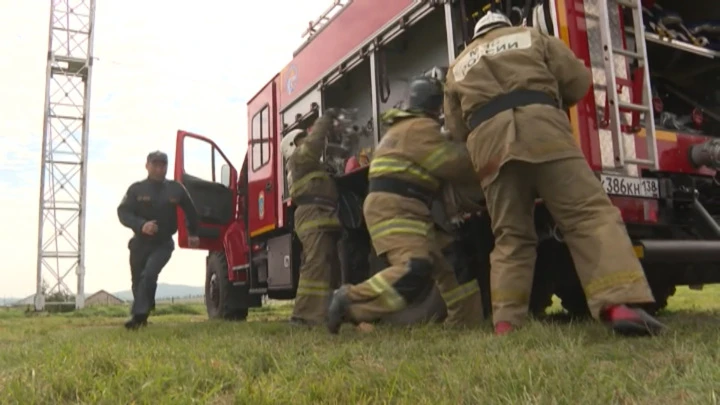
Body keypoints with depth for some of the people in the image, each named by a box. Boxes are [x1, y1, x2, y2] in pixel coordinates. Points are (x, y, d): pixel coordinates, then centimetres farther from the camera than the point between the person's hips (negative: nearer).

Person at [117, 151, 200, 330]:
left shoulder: (176, 189, -3)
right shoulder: (136, 189, -6)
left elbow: (190, 211, 11)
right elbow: (123, 212, -13)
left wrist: (193, 233, 15)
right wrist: (141, 225, -30)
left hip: (163, 243, -2)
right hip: (140, 242, 2)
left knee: (149, 275, -23)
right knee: (138, 281, 12)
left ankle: (139, 315, -19)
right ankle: (141, 314, 32)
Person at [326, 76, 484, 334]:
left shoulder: (408, 126, 28)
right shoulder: (420, 127, -7)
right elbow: (453, 164, -11)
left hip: (410, 212, 11)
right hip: (392, 210, -11)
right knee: (415, 268, -29)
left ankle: (465, 323, 15)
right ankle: (348, 303, -25)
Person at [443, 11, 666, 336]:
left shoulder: (458, 67, 33)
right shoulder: (531, 36, 29)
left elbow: (456, 128, 25)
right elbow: (578, 81, 21)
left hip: (486, 139, 3)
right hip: (540, 126, -2)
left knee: (511, 236, 5)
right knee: (589, 212, -9)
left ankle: (505, 324, -6)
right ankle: (618, 306, -26)